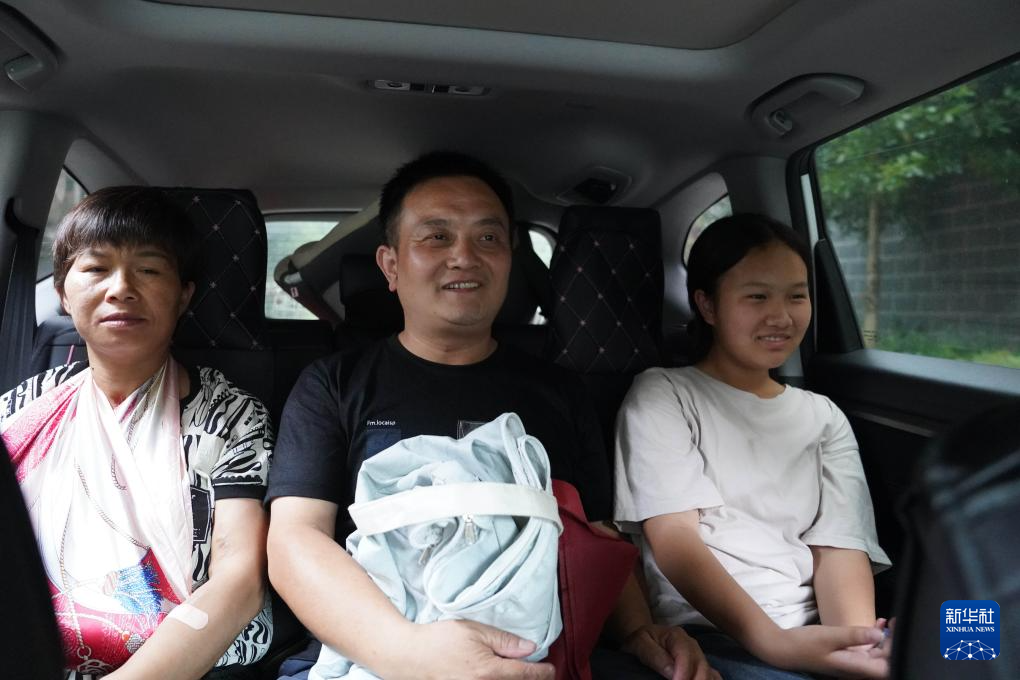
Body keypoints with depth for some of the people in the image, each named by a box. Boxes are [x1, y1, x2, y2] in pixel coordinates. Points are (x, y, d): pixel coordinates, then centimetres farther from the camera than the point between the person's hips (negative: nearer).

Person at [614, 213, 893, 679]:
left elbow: (838, 545, 5)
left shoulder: (824, 417, 18)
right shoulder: (662, 394, 4)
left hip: (821, 631, 4)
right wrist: (769, 640, -23)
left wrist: (857, 637, -18)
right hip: (710, 632, -4)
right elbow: (673, 539, -7)